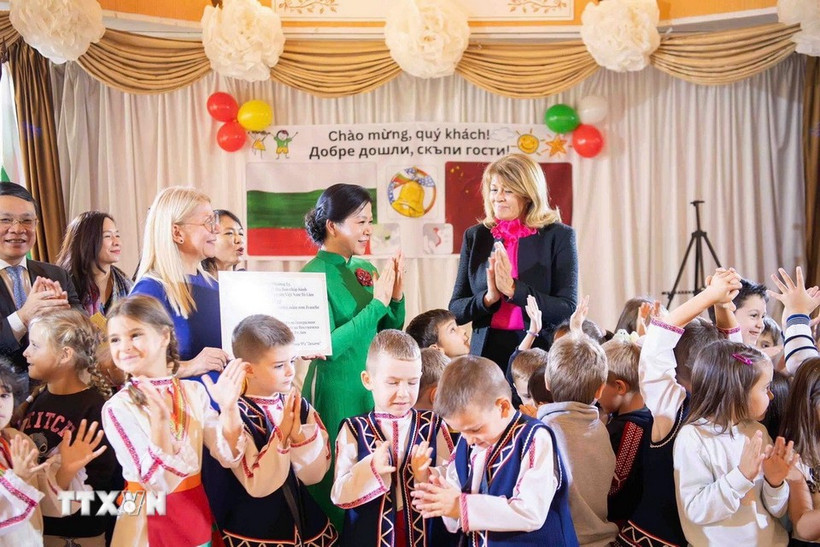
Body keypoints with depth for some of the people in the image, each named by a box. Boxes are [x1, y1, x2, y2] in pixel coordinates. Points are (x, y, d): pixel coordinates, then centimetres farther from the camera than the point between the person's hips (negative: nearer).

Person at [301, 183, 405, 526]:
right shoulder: (315, 275, -14)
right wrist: (377, 302, -21)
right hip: (338, 396, -7)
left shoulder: (365, 268, 6)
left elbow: (390, 332, 11)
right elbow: (328, 346, -23)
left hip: (375, 389, 7)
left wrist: (396, 296, -7)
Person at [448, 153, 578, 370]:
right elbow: (455, 311, 7)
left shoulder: (558, 236, -1)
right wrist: (488, 298, -13)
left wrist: (513, 289, -17)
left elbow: (568, 309, -7)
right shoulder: (475, 236, 7)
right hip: (487, 353, 2)